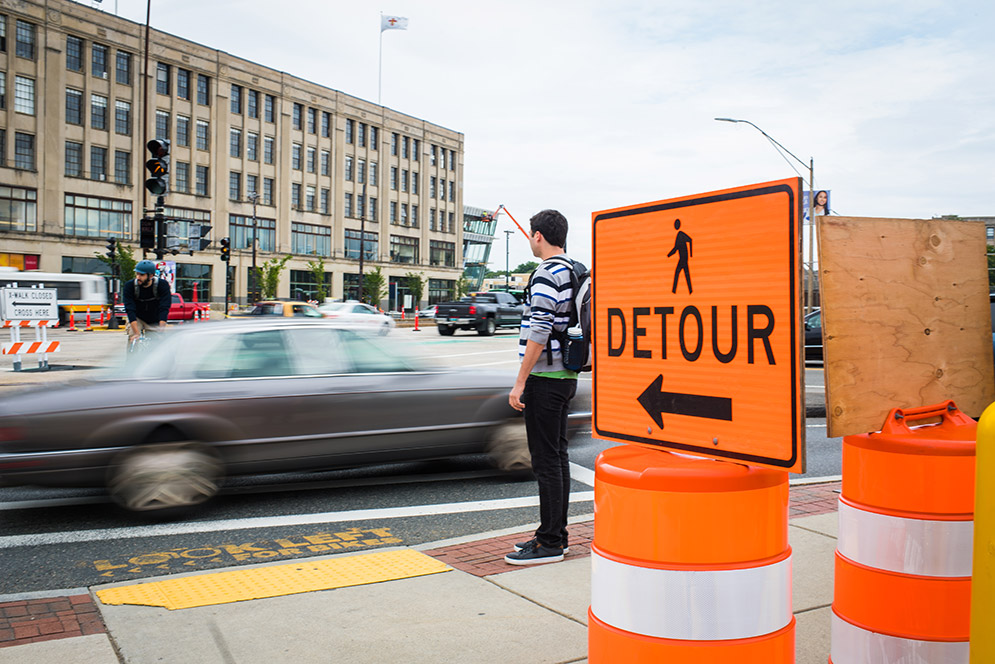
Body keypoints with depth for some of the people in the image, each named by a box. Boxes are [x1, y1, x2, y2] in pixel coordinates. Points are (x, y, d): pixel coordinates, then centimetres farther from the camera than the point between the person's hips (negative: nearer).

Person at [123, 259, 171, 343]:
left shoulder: (163, 285, -24)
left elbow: (164, 309, -30)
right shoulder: (129, 286, -22)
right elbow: (130, 310, -28)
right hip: (137, 319, 0)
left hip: (155, 322, 0)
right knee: (133, 339, -24)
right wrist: (137, 333, -38)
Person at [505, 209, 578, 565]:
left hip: (545, 379, -10)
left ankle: (549, 543, 2)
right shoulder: (573, 272, 14)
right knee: (557, 456, 14)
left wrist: (520, 382, -19)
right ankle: (556, 534, 22)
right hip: (566, 376, 10)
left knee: (546, 461, -5)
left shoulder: (545, 276, -16)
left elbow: (539, 333, -22)